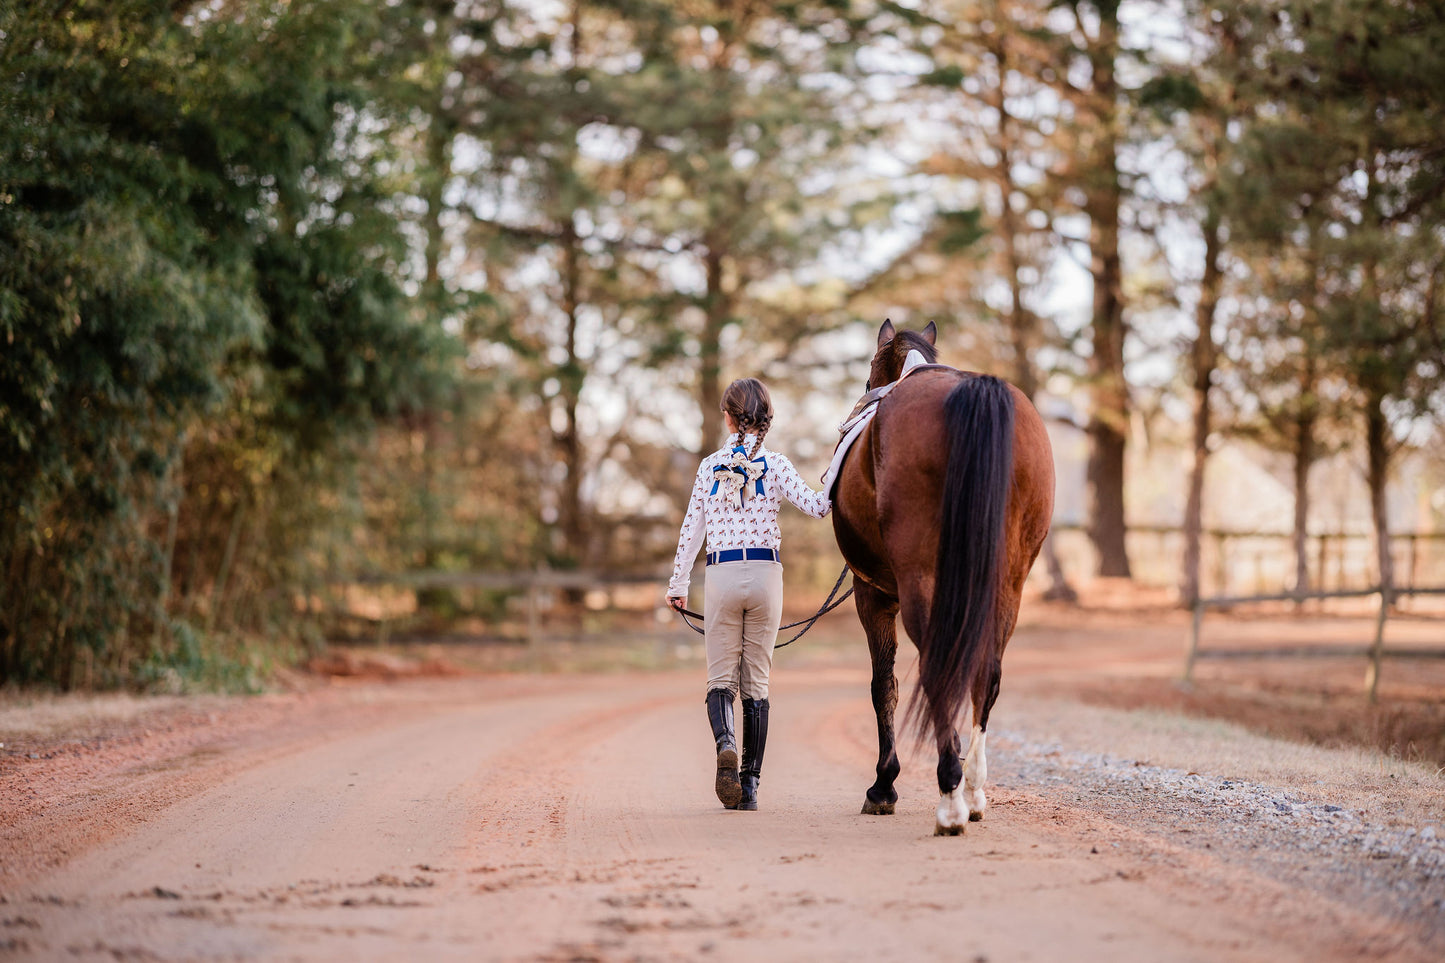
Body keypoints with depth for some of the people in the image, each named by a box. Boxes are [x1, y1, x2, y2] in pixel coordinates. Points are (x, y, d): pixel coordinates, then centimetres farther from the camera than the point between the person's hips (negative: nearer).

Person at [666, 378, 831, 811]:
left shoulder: (710, 466, 3)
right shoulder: (775, 465, 0)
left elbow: (691, 529, 6)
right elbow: (815, 506, -12)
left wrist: (678, 584, 13)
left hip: (721, 576, 0)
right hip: (765, 574, 0)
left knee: (721, 677, 5)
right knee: (756, 681, 8)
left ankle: (726, 743, -27)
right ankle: (750, 782, 6)